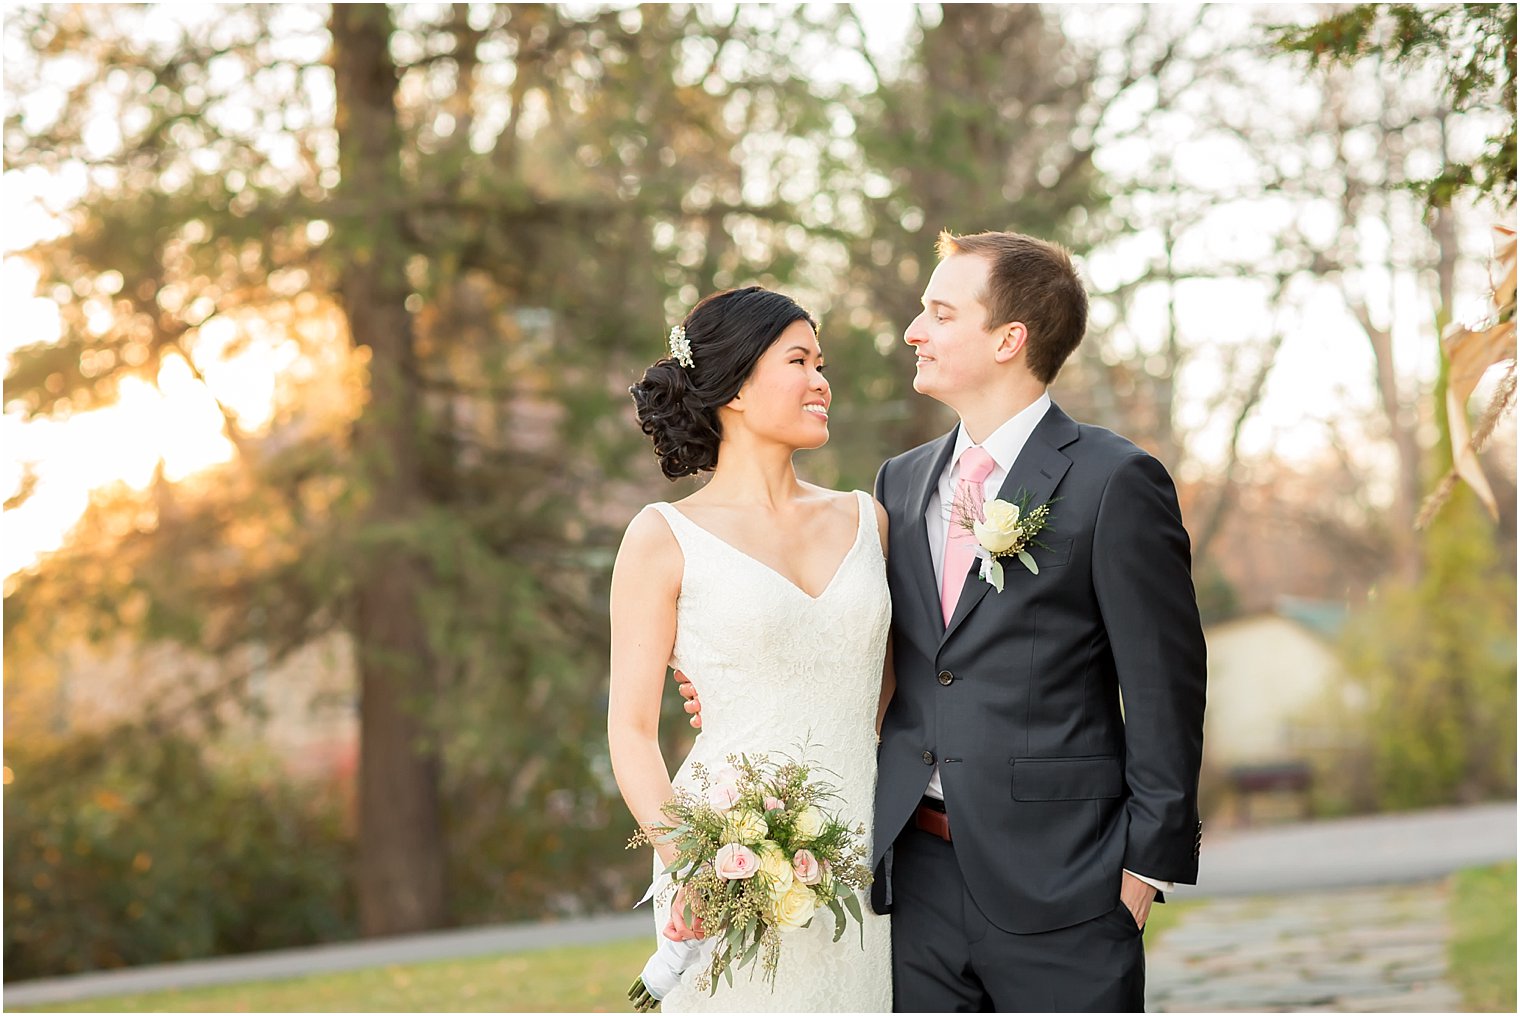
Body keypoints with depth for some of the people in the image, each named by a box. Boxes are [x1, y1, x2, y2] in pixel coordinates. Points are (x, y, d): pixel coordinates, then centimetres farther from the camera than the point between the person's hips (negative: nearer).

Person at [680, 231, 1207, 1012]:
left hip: (1057, 884, -6)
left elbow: (1165, 689, -7)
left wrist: (1146, 862, -9)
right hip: (917, 873, 6)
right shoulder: (901, 482, 12)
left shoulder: (1114, 481, -7)